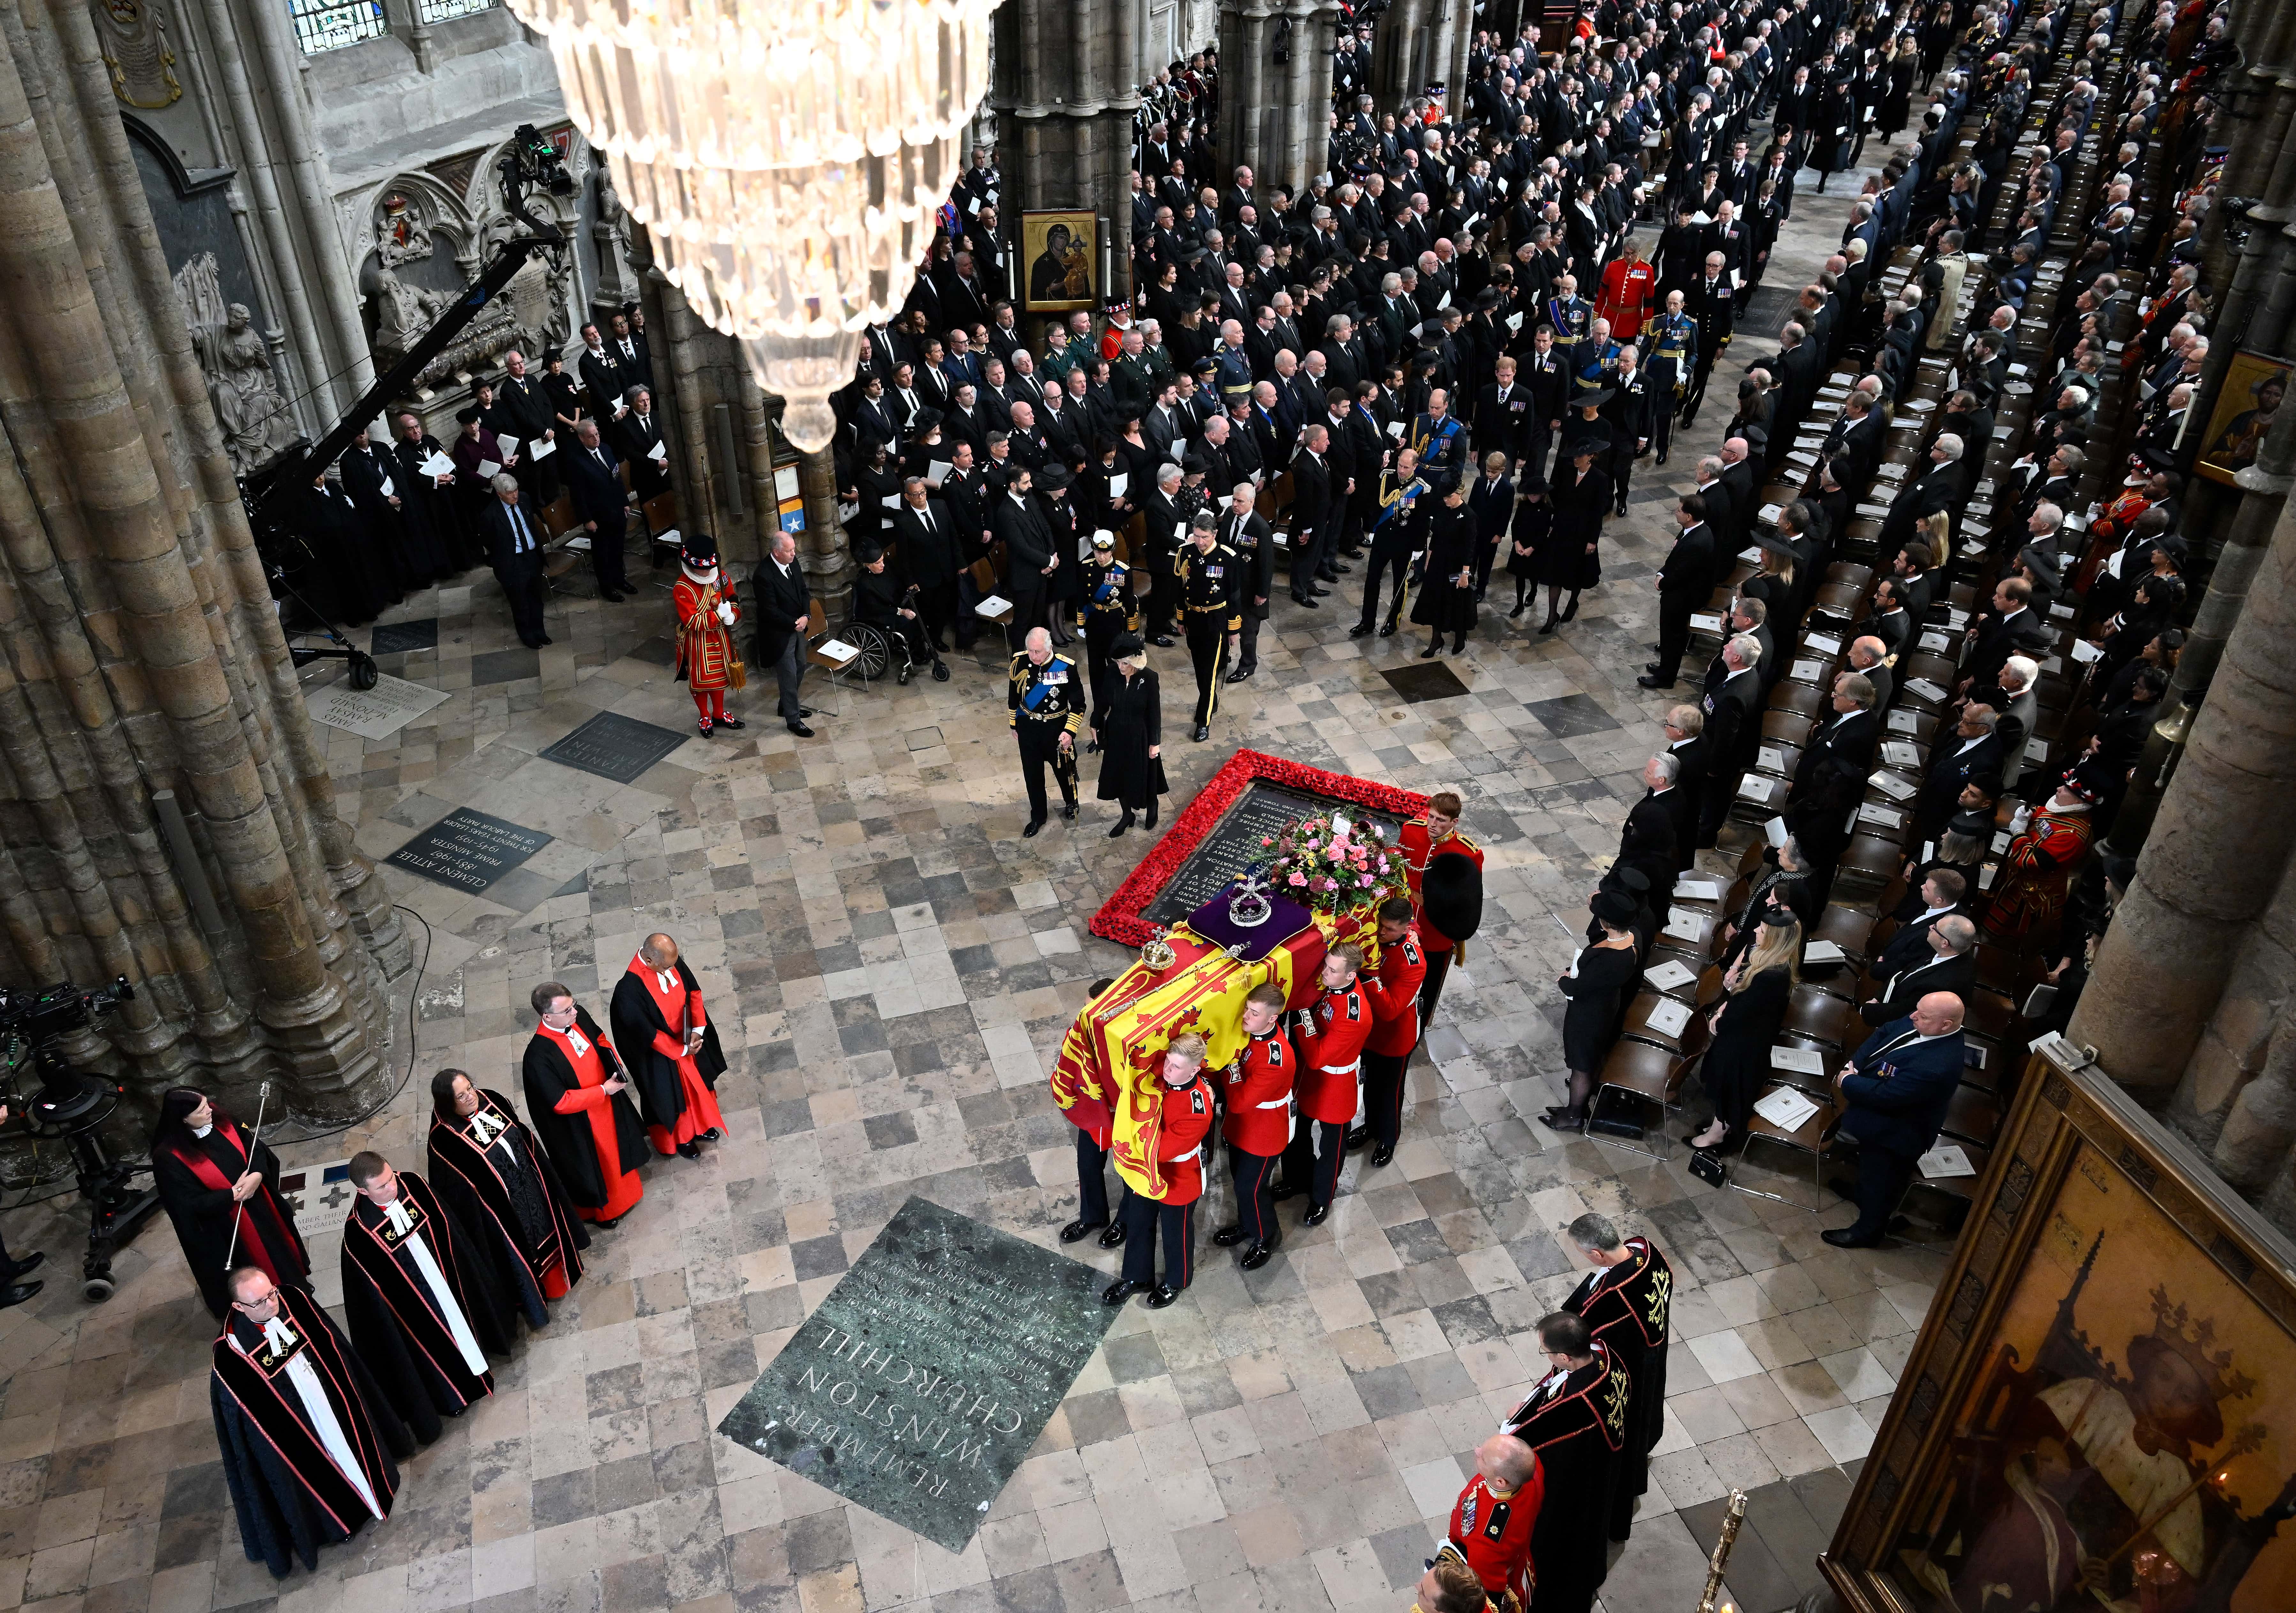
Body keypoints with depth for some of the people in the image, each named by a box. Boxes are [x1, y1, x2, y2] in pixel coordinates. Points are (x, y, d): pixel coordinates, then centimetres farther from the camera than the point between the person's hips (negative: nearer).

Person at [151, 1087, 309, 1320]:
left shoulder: (218, 1119, -15)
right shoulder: (169, 1158, -29)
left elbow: (254, 1145, -4)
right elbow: (192, 1204, -24)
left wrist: (257, 1175, -21)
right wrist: (234, 1194, -22)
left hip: (259, 1204, 6)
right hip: (224, 1226, -6)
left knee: (279, 1249, 28)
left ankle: (293, 1287, 54)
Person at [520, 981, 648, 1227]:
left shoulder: (579, 1017, -19)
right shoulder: (539, 1056, -37)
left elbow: (600, 1041, 3)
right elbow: (561, 1102, -29)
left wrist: (616, 1063, -14)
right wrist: (604, 1090, -26)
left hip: (607, 1103, 6)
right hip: (580, 1123, -6)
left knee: (616, 1146, 31)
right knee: (594, 1163, 20)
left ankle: (624, 1186, 61)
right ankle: (599, 1210, 49)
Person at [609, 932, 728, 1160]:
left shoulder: (671, 959, -19)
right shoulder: (629, 990, -37)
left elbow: (693, 990, -6)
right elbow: (647, 1033, -27)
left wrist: (698, 1029, -15)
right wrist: (682, 1050, -18)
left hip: (688, 1036, 6)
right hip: (662, 1053, -6)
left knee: (697, 1083, 27)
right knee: (672, 1095, 19)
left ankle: (699, 1126, 55)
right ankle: (680, 1138, 47)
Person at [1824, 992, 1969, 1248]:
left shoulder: (1937, 1065, -41)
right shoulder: (1916, 1023, -18)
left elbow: (1885, 1096, -36)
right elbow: (1883, 1034, 0)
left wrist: (1848, 1082, -20)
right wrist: (1853, 1065, -13)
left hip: (1892, 1132, -8)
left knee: (1880, 1180, 16)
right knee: (1870, 1163, 34)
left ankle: (1868, 1231, 39)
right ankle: (1862, 1192, 61)